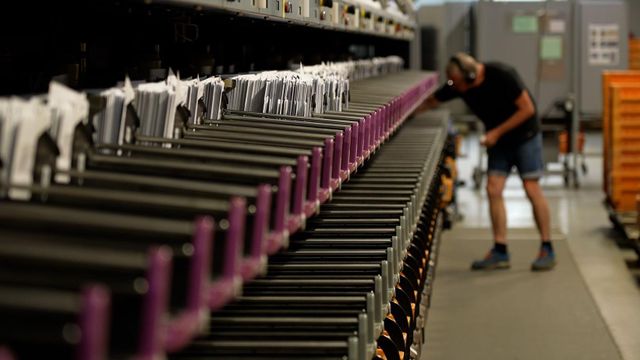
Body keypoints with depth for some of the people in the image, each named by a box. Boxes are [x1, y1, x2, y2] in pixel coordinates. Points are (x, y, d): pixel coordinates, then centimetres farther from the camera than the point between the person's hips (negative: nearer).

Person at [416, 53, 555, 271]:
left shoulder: (502, 75, -25)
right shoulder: (457, 85, -10)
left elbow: (527, 109, -20)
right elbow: (431, 102, 1)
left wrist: (497, 132, -21)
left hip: (524, 134, -5)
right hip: (498, 139, 6)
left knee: (532, 190, -7)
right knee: (493, 190, -4)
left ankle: (547, 250, 1)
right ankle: (500, 252, 1)